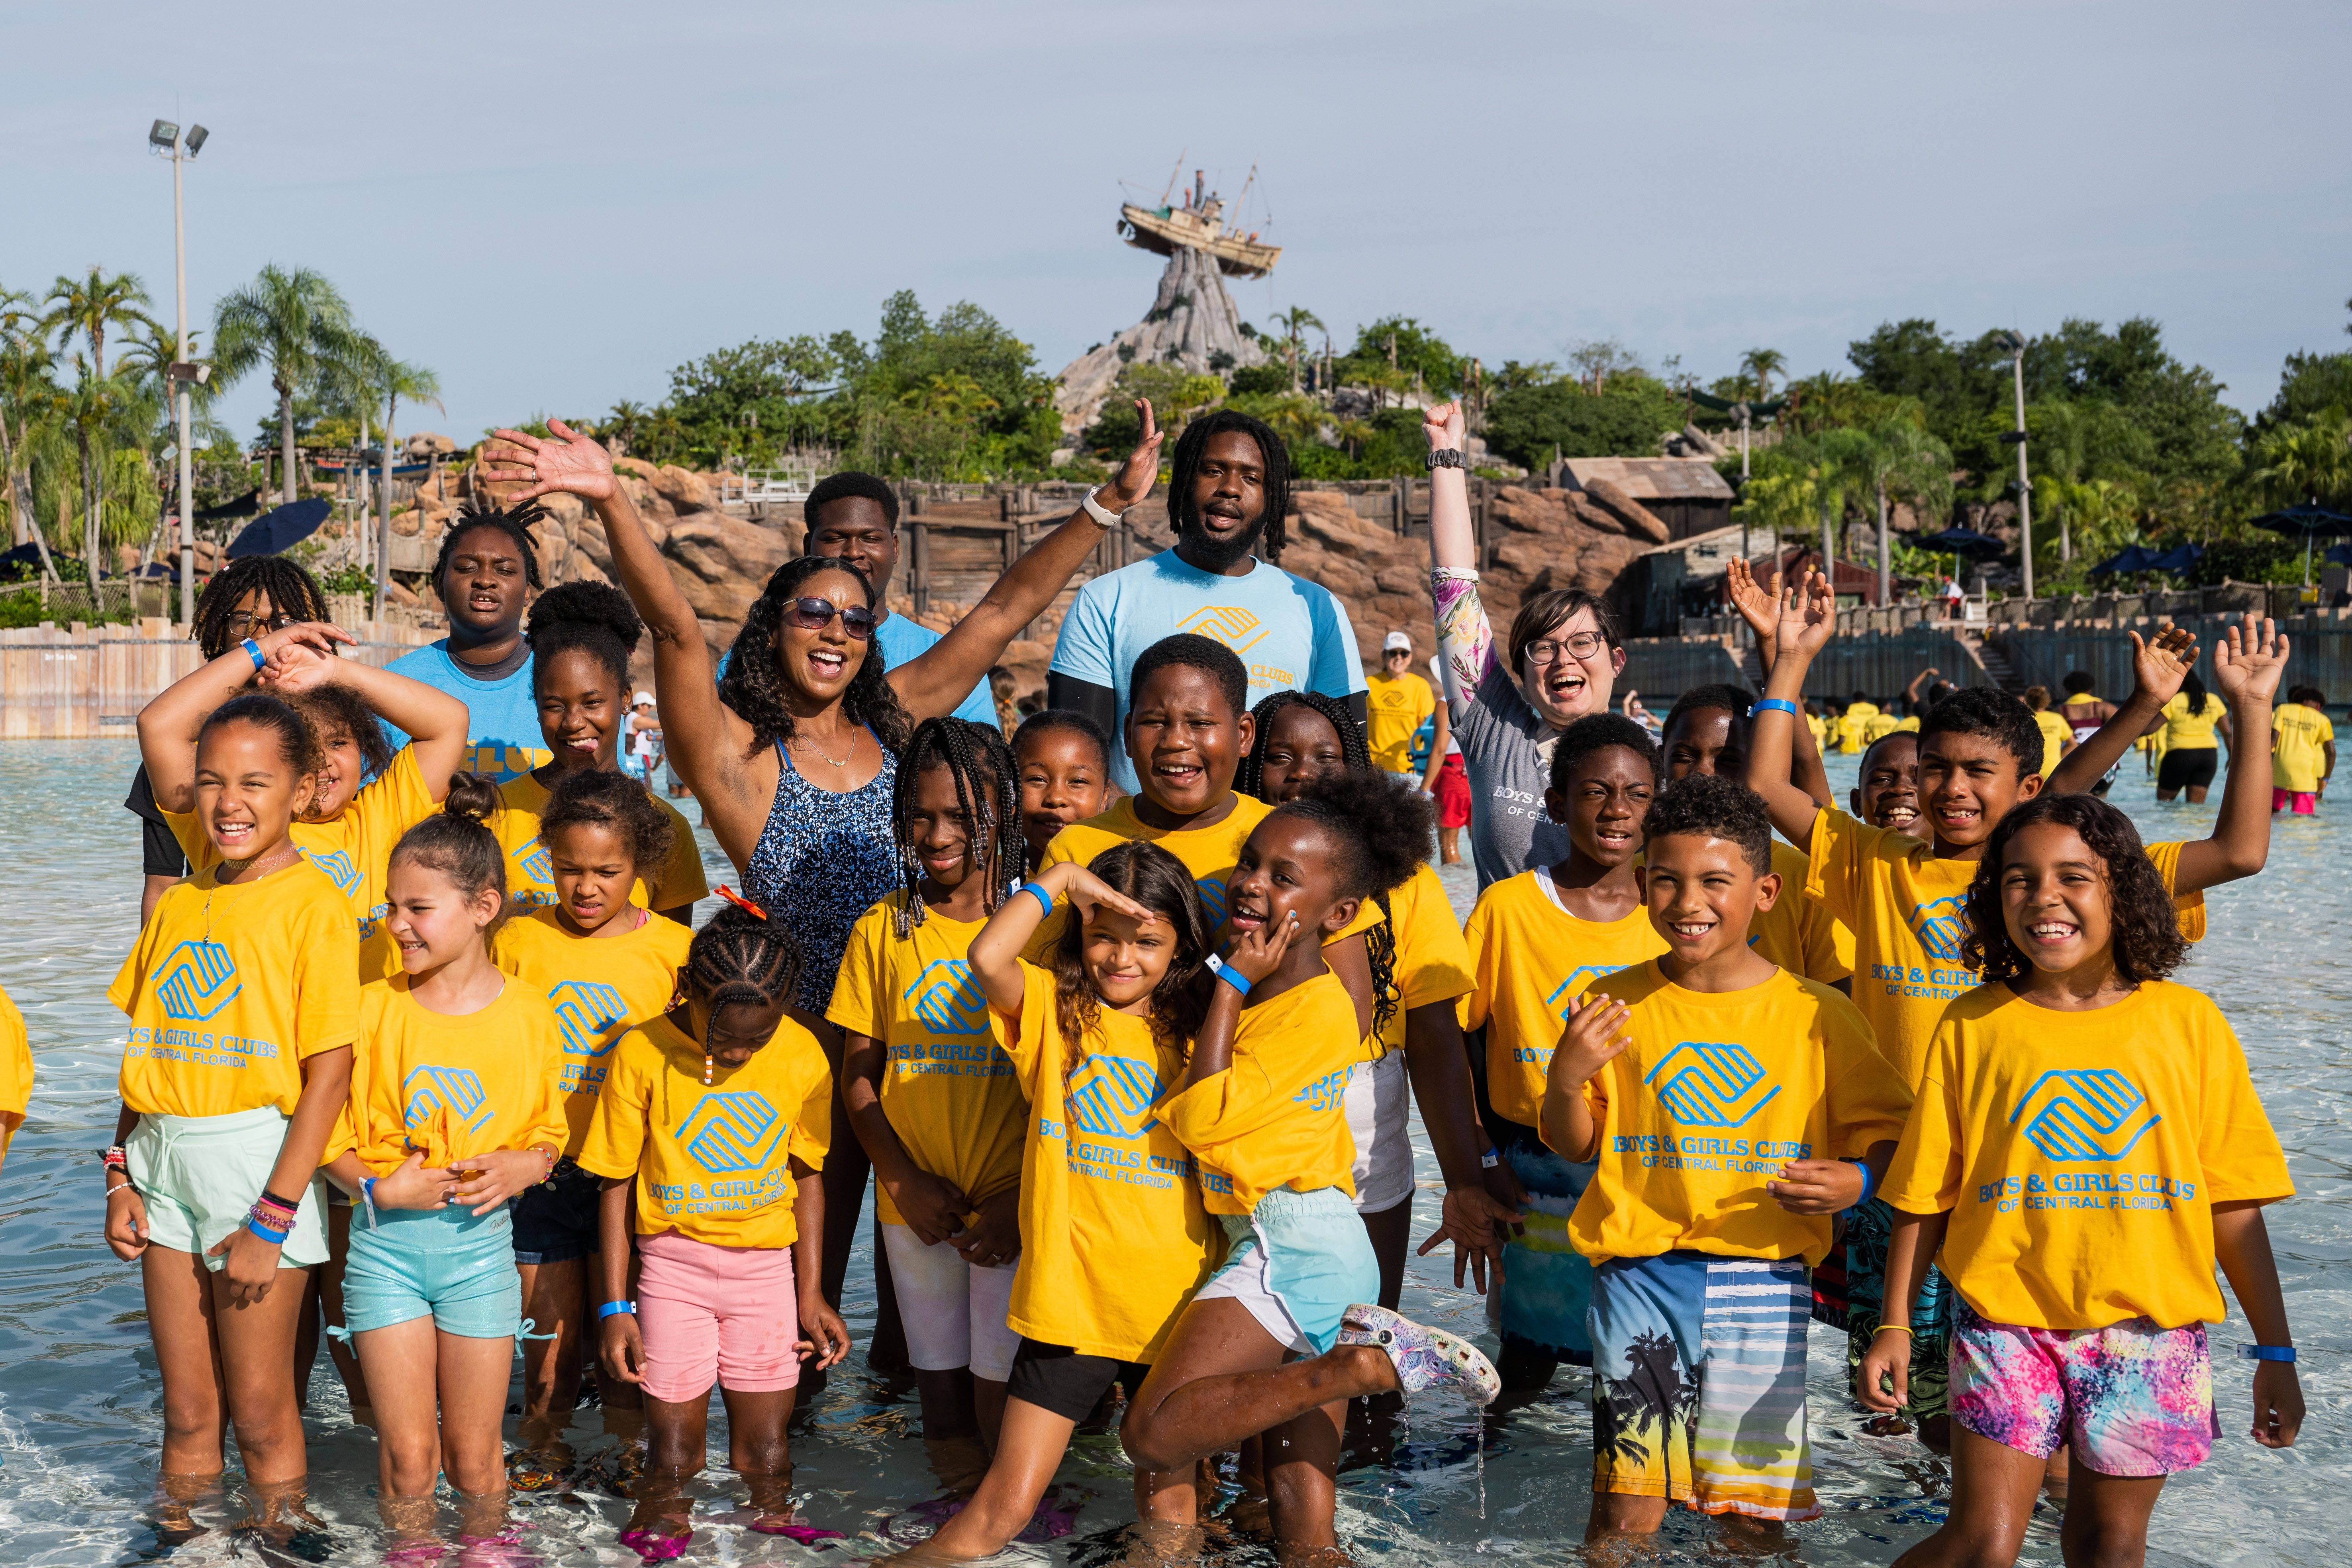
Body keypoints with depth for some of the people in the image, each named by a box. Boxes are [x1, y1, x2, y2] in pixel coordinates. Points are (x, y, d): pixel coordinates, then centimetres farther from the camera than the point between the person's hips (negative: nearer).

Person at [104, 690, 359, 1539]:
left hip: (255, 1159, -5)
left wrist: (271, 1219, -16)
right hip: (164, 1162, 5)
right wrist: (121, 1176, 4)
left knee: (260, 1414, 4)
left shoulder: (314, 904, -10)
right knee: (187, 1411, 14)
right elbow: (142, 1049, 13)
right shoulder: (181, 903, 9)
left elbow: (329, 1073, -14)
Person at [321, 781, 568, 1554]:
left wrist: (522, 1167, -13)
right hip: (385, 1240, 0)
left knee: (473, 1453, 7)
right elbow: (330, 1136, 1)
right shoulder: (371, 1008, -3)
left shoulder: (528, 1016, -2)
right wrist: (379, 1187, -16)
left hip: (479, 1238, 0)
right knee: (406, 1450, 4)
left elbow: (549, 1135, 8)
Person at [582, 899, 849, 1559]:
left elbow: (807, 1176, 6)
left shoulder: (803, 1055, -6)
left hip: (767, 1264, 2)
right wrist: (615, 1307, -4)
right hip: (675, 1265, -2)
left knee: (765, 1459, 7)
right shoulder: (643, 1053, -12)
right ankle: (661, 1532, 23)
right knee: (672, 1460, 1)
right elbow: (617, 1184, -4)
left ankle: (775, 1528, 28)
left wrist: (811, 1293, 8)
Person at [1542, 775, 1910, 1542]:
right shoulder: (1615, 1004, 3)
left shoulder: (1816, 1014, 0)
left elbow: (1887, 1128, 7)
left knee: (1754, 1512, 6)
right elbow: (1574, 1145, 9)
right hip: (1640, 1274, 0)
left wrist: (1857, 1180, -14)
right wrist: (1564, 1080, -12)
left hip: (1763, 1281, 0)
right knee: (1628, 1506, -2)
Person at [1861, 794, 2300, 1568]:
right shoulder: (1972, 1025, 1)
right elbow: (1924, 1199, 4)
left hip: (2150, 1329, 1)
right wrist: (1894, 1328, -1)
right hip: (2006, 1322, -1)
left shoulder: (2187, 1022, 1)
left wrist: (2275, 1352, 3)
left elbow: (2235, 1203, 3)